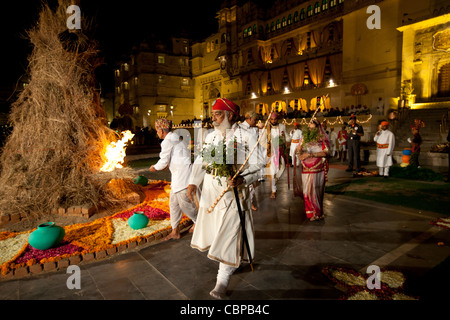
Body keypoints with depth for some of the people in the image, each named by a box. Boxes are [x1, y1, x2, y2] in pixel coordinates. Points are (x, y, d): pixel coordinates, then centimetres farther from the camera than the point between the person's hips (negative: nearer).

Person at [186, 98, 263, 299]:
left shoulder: (246, 137, -7)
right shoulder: (210, 137, 8)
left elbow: (256, 167, -10)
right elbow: (200, 162, 5)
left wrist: (242, 179, -29)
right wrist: (193, 183, -11)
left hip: (233, 195, -5)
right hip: (210, 194, 6)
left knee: (229, 236, -3)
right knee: (214, 232, 18)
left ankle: (222, 281, 13)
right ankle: (232, 261, 46)